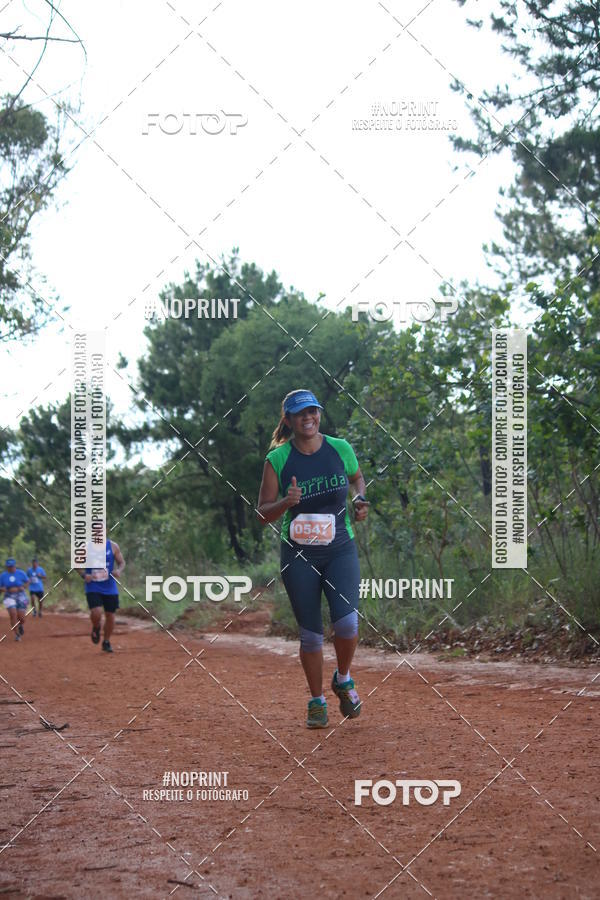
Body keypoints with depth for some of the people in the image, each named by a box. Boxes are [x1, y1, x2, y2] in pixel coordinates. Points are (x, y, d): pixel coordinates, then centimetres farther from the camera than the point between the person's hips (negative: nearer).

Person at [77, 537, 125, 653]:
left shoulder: (113, 546, -3)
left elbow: (121, 562, 8)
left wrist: (119, 571, -15)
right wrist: (84, 575, -12)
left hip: (110, 588, 2)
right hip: (93, 588, -2)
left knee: (110, 615, 8)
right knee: (96, 613, -21)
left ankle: (106, 642, 29)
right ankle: (96, 628, 14)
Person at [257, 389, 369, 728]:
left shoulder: (340, 449, 1)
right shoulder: (277, 460, -4)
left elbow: (357, 477, 22)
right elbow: (263, 514, -3)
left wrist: (360, 499, 1)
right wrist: (286, 502, -22)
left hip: (341, 550, 1)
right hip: (299, 556, 0)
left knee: (347, 621, -17)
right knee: (311, 633, 3)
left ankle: (343, 680, 12)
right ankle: (317, 701, 22)